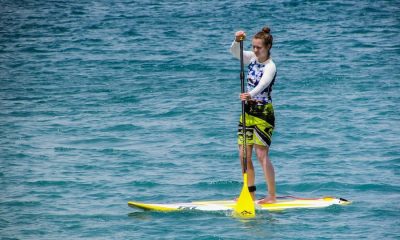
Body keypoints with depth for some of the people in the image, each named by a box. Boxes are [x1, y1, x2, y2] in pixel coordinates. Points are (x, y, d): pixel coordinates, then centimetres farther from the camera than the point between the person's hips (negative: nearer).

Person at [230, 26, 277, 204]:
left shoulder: (270, 67, -15)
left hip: (263, 112, -7)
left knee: (262, 155, -9)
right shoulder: (252, 58, 7)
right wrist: (237, 41, -23)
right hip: (248, 111, 7)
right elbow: (234, 52, -2)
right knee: (244, 154, 5)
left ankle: (272, 196, -6)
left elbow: (262, 85, -32)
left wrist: (250, 95, -51)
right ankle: (250, 194, 14)